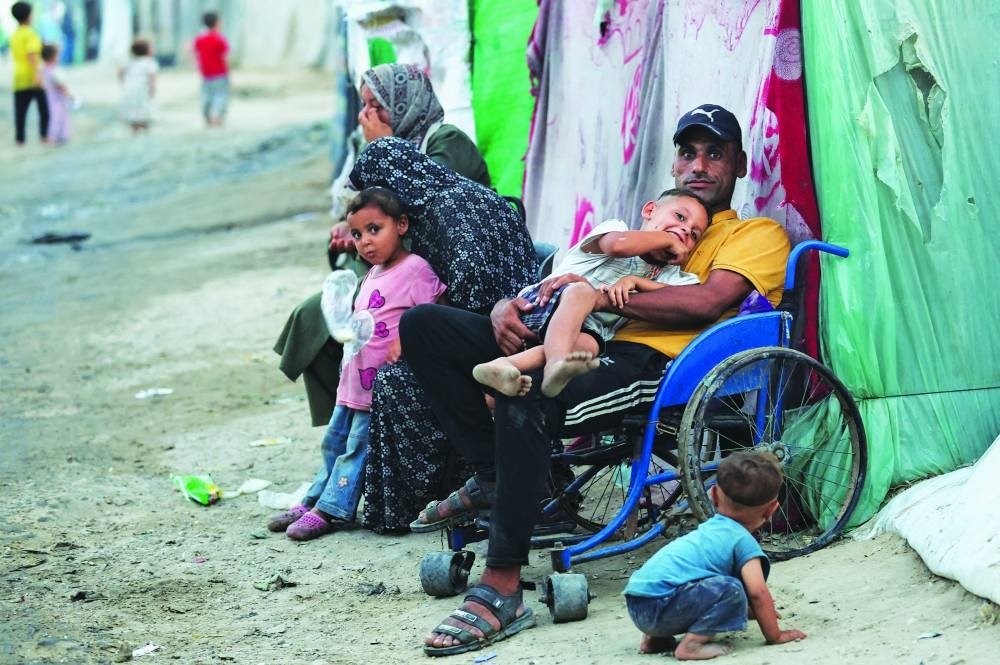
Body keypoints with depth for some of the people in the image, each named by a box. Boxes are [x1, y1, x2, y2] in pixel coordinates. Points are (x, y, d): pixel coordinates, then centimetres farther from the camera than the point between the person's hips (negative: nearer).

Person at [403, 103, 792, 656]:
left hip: (656, 365, -8)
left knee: (523, 403, -39)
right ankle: (490, 476, -4)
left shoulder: (759, 233, 14)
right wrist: (507, 307, 1)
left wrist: (603, 296, -10)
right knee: (424, 326, -4)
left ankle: (502, 593, -36)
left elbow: (707, 302, -7)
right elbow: (560, 286, 25)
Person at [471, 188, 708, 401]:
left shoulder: (664, 275, 21)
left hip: (584, 328, 4)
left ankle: (507, 364, -50)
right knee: (582, 291, -35)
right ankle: (556, 364, -58)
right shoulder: (615, 227, 7)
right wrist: (668, 239, -6)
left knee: (589, 343, -32)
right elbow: (618, 244, -19)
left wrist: (635, 281, -11)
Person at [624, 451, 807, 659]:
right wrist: (775, 635, 3)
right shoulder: (744, 540, -2)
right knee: (731, 589, -17)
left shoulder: (710, 528, 24)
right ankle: (690, 645, -18)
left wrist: (759, 610, 48)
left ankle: (654, 639, 18)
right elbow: (758, 592, -8)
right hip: (659, 606, -9)